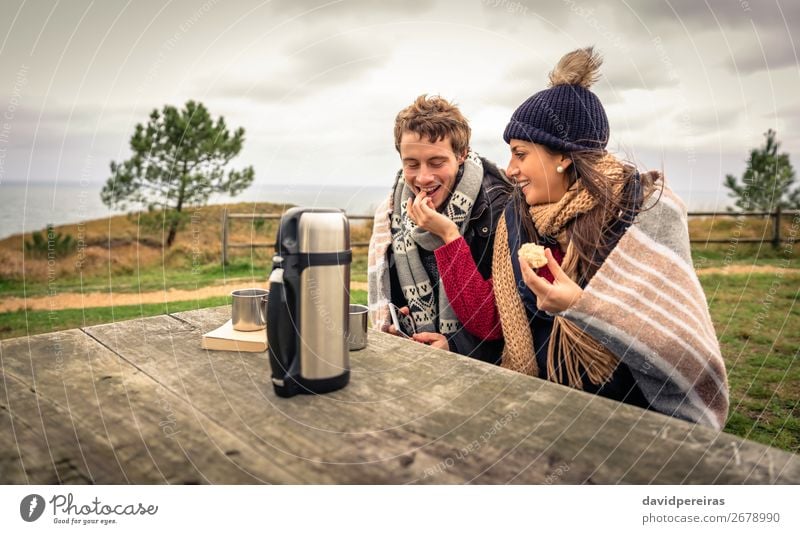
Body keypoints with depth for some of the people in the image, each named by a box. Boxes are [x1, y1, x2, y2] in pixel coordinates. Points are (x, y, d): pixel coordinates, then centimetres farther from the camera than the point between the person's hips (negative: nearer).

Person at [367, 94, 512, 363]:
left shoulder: (499, 208, -11)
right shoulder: (390, 212, 3)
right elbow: (382, 298, 11)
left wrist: (449, 235, -20)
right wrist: (391, 330, -9)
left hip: (482, 361, -2)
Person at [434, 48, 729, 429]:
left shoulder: (648, 208, -11)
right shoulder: (517, 217, 0)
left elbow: (678, 338, -14)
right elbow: (489, 321, -4)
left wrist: (582, 306, -29)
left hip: (633, 407, -1)